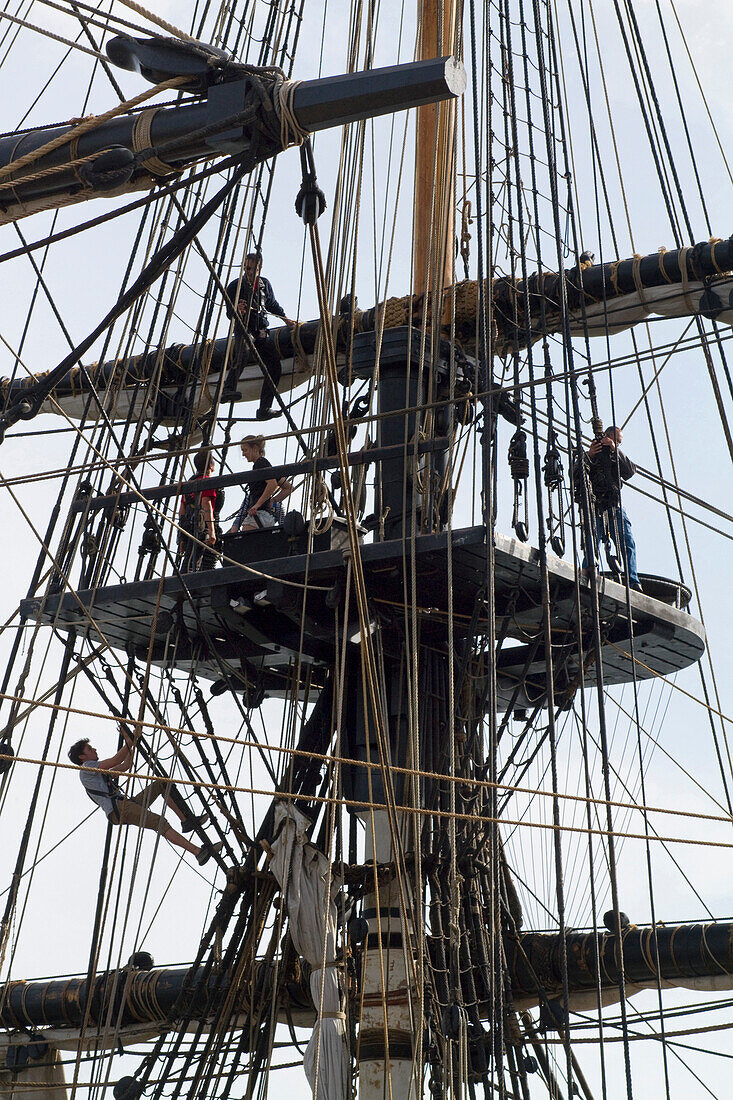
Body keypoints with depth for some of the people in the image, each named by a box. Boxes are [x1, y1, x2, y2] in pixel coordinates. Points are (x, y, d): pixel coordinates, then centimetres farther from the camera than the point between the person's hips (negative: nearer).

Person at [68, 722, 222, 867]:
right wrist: (129, 741, -7)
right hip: (117, 810, -10)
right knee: (158, 822, -27)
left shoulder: (100, 771, 31)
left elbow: (125, 766, 34)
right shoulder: (86, 768, 1)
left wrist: (133, 742, 30)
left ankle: (186, 820, -6)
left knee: (164, 784, 6)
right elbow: (116, 761, -9)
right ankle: (198, 852, -37)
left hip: (125, 805, 10)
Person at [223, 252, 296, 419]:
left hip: (262, 331, 5)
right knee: (243, 354, -38)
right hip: (244, 329, -5)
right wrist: (237, 311, -28)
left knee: (275, 367, -4)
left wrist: (285, 318, 29)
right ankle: (228, 389, -46)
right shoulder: (235, 286, -3)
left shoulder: (265, 284, 11)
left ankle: (264, 409, 1)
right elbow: (229, 313, -7)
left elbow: (272, 304, 29)